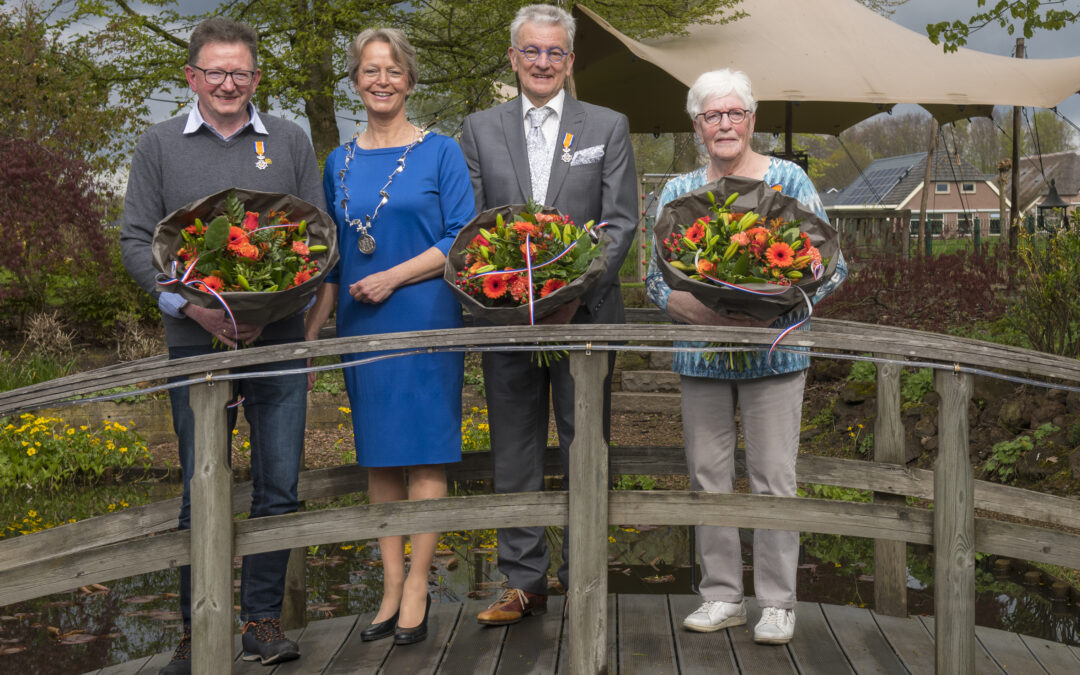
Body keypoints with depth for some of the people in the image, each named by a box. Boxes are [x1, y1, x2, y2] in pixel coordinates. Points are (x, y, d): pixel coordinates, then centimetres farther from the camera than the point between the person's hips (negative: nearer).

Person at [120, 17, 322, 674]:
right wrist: (192, 305, -11)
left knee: (279, 485, 4)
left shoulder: (291, 141, 9)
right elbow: (136, 240, 4)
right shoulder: (159, 146, 7)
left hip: (278, 341, 1)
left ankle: (264, 619, 16)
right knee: (201, 491, 1)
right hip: (196, 342, -1)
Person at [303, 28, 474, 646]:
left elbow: (461, 240, -5)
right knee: (379, 457, 6)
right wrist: (310, 333, 11)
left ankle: (417, 587, 4)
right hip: (362, 326, 4)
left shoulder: (441, 152, 0)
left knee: (425, 453, -3)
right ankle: (392, 586, 13)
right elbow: (333, 258, 16)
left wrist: (393, 277, -14)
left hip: (424, 321, -4)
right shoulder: (339, 162, 12)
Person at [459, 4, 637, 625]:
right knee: (515, 454, 7)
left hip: (585, 313, -1)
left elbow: (622, 221, -1)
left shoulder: (609, 127, 6)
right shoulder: (480, 129, 10)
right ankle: (524, 583, 17)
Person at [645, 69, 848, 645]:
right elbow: (654, 279, 6)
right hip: (700, 355, 3)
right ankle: (722, 596, 19)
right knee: (708, 476, 7)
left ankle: (777, 604, 9)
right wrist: (701, 310, -13)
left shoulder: (788, 181, 1)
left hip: (773, 353, -3)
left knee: (773, 478, -2)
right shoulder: (678, 192, 8)